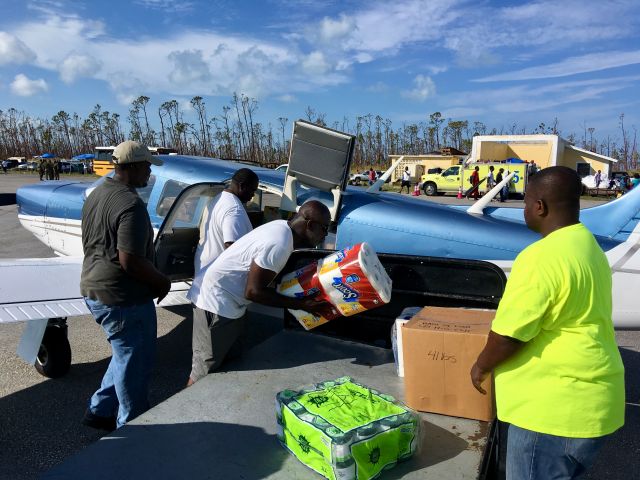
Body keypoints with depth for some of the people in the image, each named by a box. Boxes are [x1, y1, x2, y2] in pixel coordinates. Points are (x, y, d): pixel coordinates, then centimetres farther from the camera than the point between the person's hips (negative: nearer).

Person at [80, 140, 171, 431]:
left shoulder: (96, 194, 9)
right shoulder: (131, 204, -23)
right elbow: (130, 261, -28)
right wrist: (162, 282, -11)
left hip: (93, 290, 10)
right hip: (122, 298, -10)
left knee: (126, 354, 26)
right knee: (135, 363, 8)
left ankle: (100, 411, 36)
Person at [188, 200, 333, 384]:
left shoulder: (282, 226, 0)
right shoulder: (278, 244, -28)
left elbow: (273, 271, 14)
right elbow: (253, 292, -24)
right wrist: (301, 304, -20)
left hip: (228, 299, 10)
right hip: (217, 301, -10)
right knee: (207, 369, 1)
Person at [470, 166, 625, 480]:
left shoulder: (543, 257, -24)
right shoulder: (588, 246, 8)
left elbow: (509, 334, -23)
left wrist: (481, 366, -4)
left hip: (556, 407, -9)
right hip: (585, 399, 9)